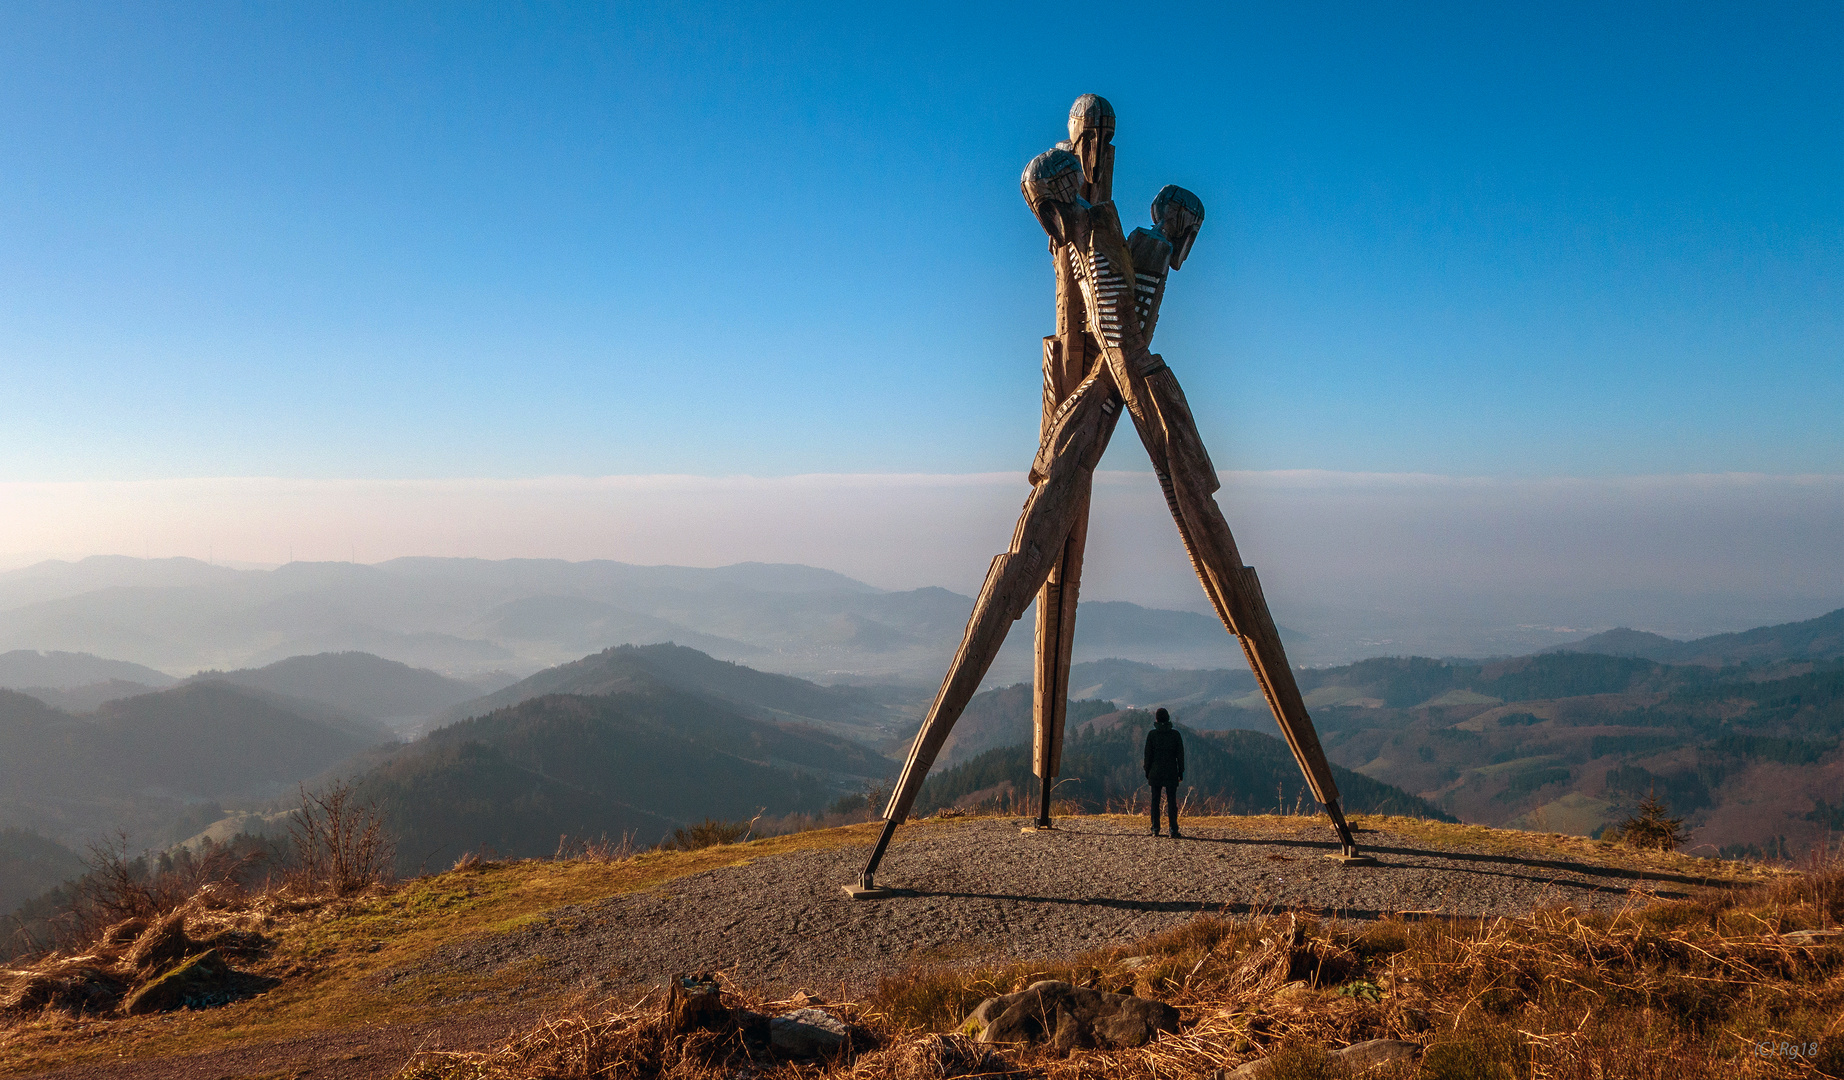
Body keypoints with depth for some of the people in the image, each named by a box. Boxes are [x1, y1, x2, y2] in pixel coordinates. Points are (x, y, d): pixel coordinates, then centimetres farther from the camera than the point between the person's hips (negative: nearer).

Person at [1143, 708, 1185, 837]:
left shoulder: (1152, 734, -4)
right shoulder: (1175, 734, 0)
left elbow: (1148, 755, -2)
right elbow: (1180, 755, 1)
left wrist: (1147, 772, 6)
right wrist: (1181, 772, 8)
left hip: (1155, 772, 0)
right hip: (1171, 772, 0)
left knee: (1155, 801, 9)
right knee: (1172, 801, 2)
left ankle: (1155, 829, 8)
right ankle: (1173, 830, -4)